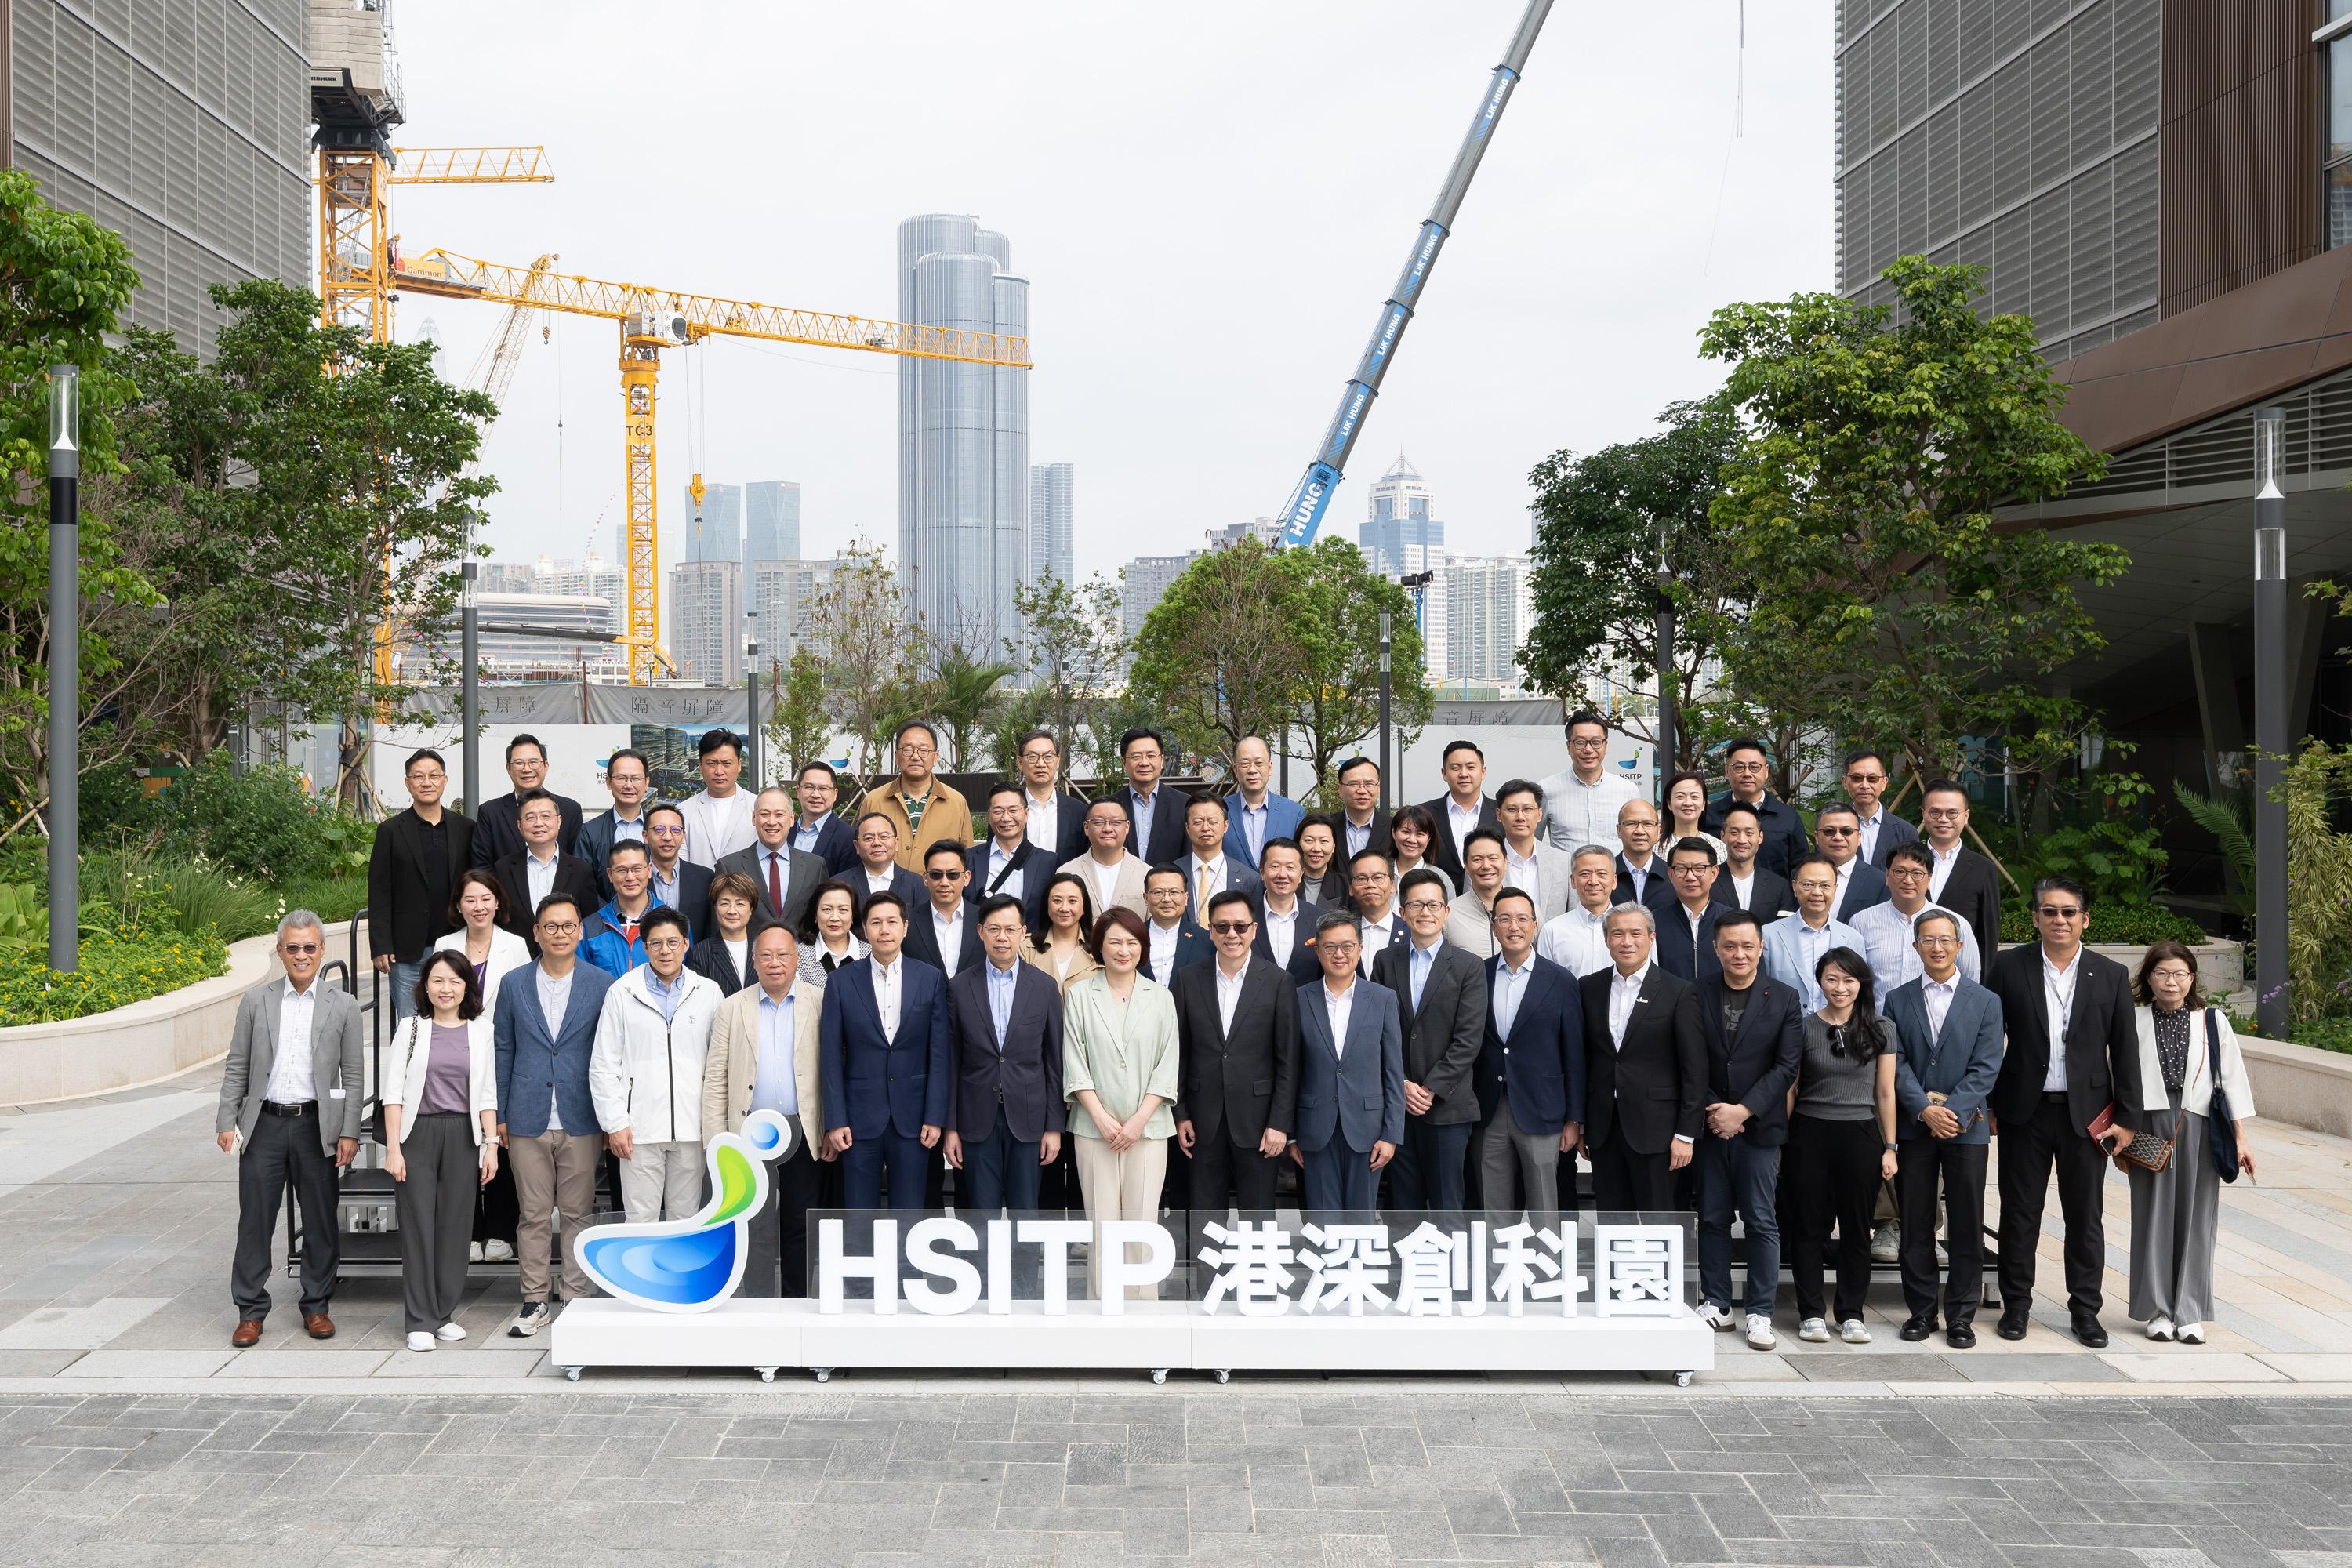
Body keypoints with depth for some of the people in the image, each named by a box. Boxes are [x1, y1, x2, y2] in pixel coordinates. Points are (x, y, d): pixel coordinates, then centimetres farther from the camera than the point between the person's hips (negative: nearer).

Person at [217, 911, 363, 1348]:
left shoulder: (342, 1006, 3)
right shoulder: (255, 1001, 6)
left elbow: (354, 1075, 3)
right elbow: (236, 1067, 7)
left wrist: (349, 1133, -3)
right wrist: (227, 1122, -1)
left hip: (317, 1126, 0)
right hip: (264, 1125, 1)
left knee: (320, 1222, 6)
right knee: (255, 1221, 3)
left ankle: (316, 1307, 18)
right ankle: (250, 1312, 13)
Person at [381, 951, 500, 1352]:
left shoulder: (480, 1031, 7)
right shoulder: (411, 1027, 2)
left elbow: (487, 1094, 9)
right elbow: (393, 1091, -1)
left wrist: (491, 1144, 2)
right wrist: (393, 1148, -7)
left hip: (462, 1135, 2)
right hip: (418, 1134, -2)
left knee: (455, 1225, 4)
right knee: (418, 1225, 0)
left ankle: (444, 1313, 16)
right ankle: (421, 1321, 6)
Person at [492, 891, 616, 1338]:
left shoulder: (602, 985, 1)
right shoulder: (514, 986, 6)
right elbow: (502, 1051, 9)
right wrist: (499, 1115, 6)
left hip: (581, 1120, -1)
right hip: (528, 1121, 1)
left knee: (579, 1214, 5)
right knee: (533, 1215, 5)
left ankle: (577, 1300, 14)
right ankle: (534, 1301, 14)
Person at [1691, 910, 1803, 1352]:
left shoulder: (1784, 998, 0)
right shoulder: (1697, 995, 3)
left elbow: (1786, 1066, -5)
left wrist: (1743, 1111, -13)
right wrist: (1712, 1111, -9)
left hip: (1759, 1127, -1)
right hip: (1710, 1126, 2)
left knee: (1762, 1222, 1)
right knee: (1712, 1219, 7)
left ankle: (1760, 1312, 8)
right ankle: (1715, 1304, 18)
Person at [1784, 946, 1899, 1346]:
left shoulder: (1880, 1030, 4)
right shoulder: (1803, 1027, 1)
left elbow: (1885, 1093, 5)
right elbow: (1790, 1089, 4)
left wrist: (1890, 1147, 2)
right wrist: (1780, 1144, 2)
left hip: (1861, 1136, 1)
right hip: (1809, 1136, -1)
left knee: (1857, 1229, 7)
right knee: (1808, 1227, 4)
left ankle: (1852, 1314, 18)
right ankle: (1811, 1313, 13)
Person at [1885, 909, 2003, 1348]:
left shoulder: (1986, 1002, 4)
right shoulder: (1898, 1001, 6)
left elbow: (1985, 1067, -4)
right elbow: (1897, 1063, 0)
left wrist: (1953, 1110, -15)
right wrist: (1925, 1109, -14)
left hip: (1966, 1127, -1)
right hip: (1914, 1127, 1)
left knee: (1966, 1226, 2)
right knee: (1915, 1225, 5)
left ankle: (1961, 1315, 10)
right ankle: (1921, 1311, 15)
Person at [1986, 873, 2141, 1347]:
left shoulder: (2111, 976, 2)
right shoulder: (2007, 967, -2)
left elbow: (2126, 1053, 3)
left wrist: (2128, 1117, 0)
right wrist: (1986, 1106, -2)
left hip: (2086, 1114, 1)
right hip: (2025, 1112, -1)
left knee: (2086, 1217, 8)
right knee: (2020, 1214, 7)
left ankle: (2085, 1310, 20)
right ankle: (2016, 1304, 20)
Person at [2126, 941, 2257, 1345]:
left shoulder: (2213, 1022, 2)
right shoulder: (2133, 1021, 0)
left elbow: (2232, 1079, 4)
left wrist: (2241, 1139, 2)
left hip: (2198, 1130, 0)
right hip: (2149, 1129, 0)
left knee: (2194, 1220, 4)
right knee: (2153, 1218, 4)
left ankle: (2189, 1313, 12)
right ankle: (2158, 1310, 13)